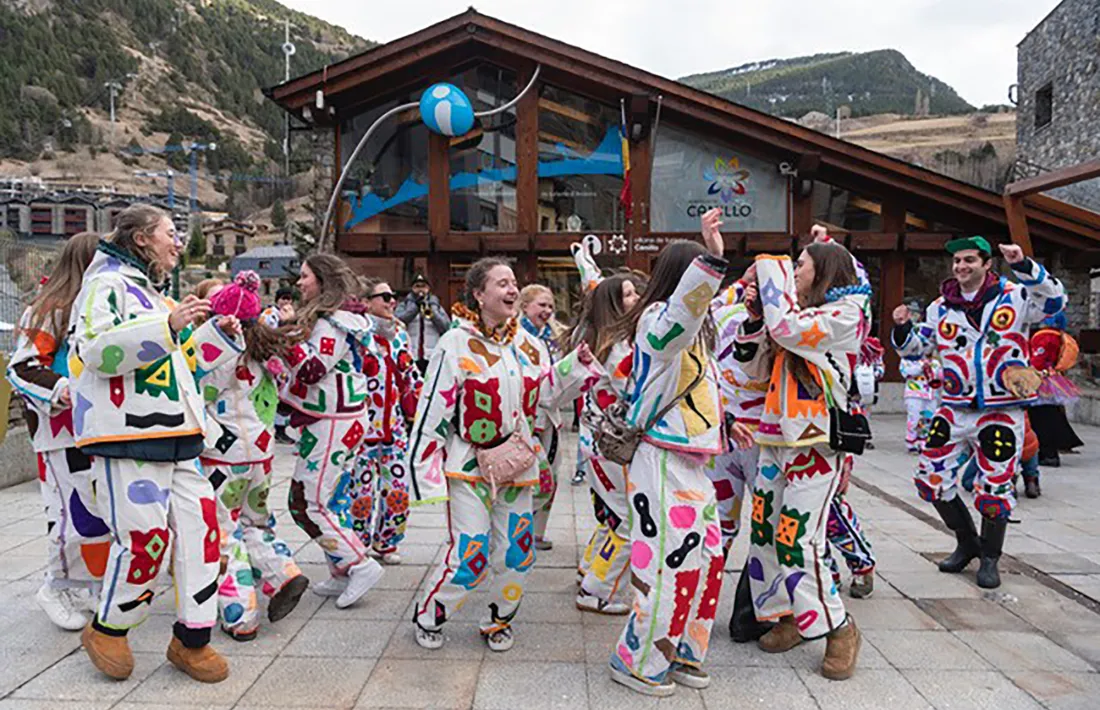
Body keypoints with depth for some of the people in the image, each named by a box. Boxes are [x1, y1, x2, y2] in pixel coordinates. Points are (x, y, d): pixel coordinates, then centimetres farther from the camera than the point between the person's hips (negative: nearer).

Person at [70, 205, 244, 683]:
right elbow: (99, 349, -20)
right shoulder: (108, 284, -3)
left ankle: (192, 640, 13)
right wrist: (167, 327, -27)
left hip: (174, 437, 9)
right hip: (126, 437, -8)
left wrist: (220, 334, 19)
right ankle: (108, 630, 17)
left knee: (200, 528, 2)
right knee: (145, 536, -9)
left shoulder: (154, 295, 25)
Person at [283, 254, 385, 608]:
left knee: (308, 504, -5)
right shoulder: (336, 317, 17)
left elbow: (312, 369, -22)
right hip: (337, 420, 10)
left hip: (332, 424, -10)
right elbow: (308, 369, 22)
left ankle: (360, 564, 1)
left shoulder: (333, 322, -15)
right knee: (329, 500, 15)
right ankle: (342, 576, 23)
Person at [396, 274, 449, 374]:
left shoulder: (435, 305, 15)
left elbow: (446, 327, 2)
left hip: (432, 357, 1)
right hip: (410, 357, -1)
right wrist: (415, 306, -10)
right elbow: (397, 321, -7)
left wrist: (432, 312, -12)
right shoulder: (404, 304, 13)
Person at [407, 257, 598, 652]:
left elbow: (547, 392, 14)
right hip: (469, 466, -5)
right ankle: (428, 617, 23)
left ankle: (499, 620, 34)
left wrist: (579, 362, 0)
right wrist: (427, 473, -13)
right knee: (469, 558, -5)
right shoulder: (456, 345, -13)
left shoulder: (528, 344, 5)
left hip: (516, 464, 6)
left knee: (518, 555, 10)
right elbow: (431, 412, -12)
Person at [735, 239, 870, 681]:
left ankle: (838, 629, 7)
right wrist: (755, 318, 4)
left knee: (797, 540, -11)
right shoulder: (801, 313, 19)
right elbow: (758, 367, 17)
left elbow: (786, 329, -21)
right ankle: (787, 617, 22)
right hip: (777, 437, 8)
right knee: (765, 530, 7)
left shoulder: (846, 313, -5)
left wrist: (772, 270, -7)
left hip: (815, 441, -8)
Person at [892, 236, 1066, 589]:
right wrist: (902, 329, -6)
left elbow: (1054, 299, -21)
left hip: (1002, 411, -4)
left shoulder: (1014, 297, -4)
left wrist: (1024, 267, -31)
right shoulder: (941, 308, 7)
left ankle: (990, 558, 26)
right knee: (931, 478, 5)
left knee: (994, 488, 3)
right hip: (955, 410, 4)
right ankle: (967, 543, 28)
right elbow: (917, 347, 14)